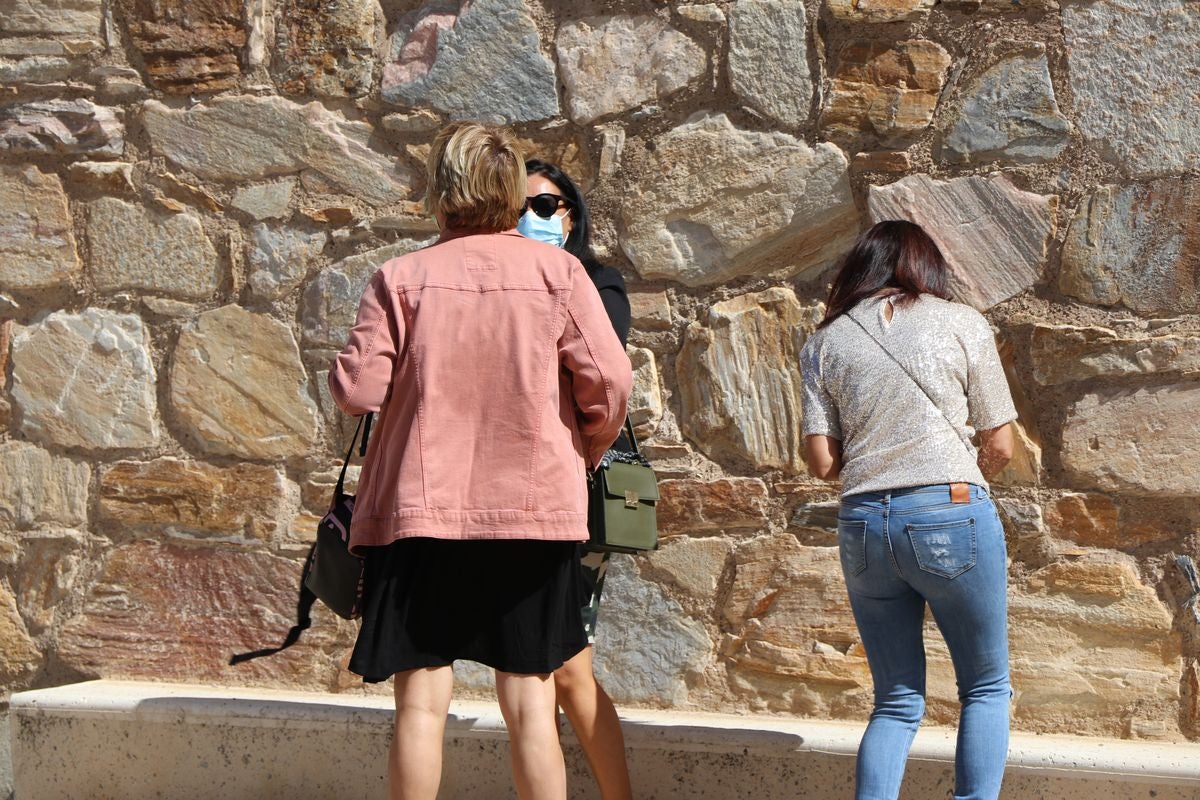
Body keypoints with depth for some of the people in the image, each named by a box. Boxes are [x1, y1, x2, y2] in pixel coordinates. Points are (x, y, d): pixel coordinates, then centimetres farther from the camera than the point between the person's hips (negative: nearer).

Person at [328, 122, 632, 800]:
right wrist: (585, 454, 12)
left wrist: (345, 371, 16)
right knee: (530, 703, 6)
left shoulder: (402, 277, -3)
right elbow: (610, 380, -6)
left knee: (422, 700, 5)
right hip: (535, 508, 1)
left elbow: (358, 390, -7)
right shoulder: (558, 271, -1)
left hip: (420, 511, 0)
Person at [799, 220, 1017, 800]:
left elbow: (822, 462, 3)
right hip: (953, 516, -3)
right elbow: (1001, 447, 4)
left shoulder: (825, 343, 9)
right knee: (986, 688, 14)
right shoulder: (962, 324, 3)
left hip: (862, 524, 3)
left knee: (897, 701, 14)